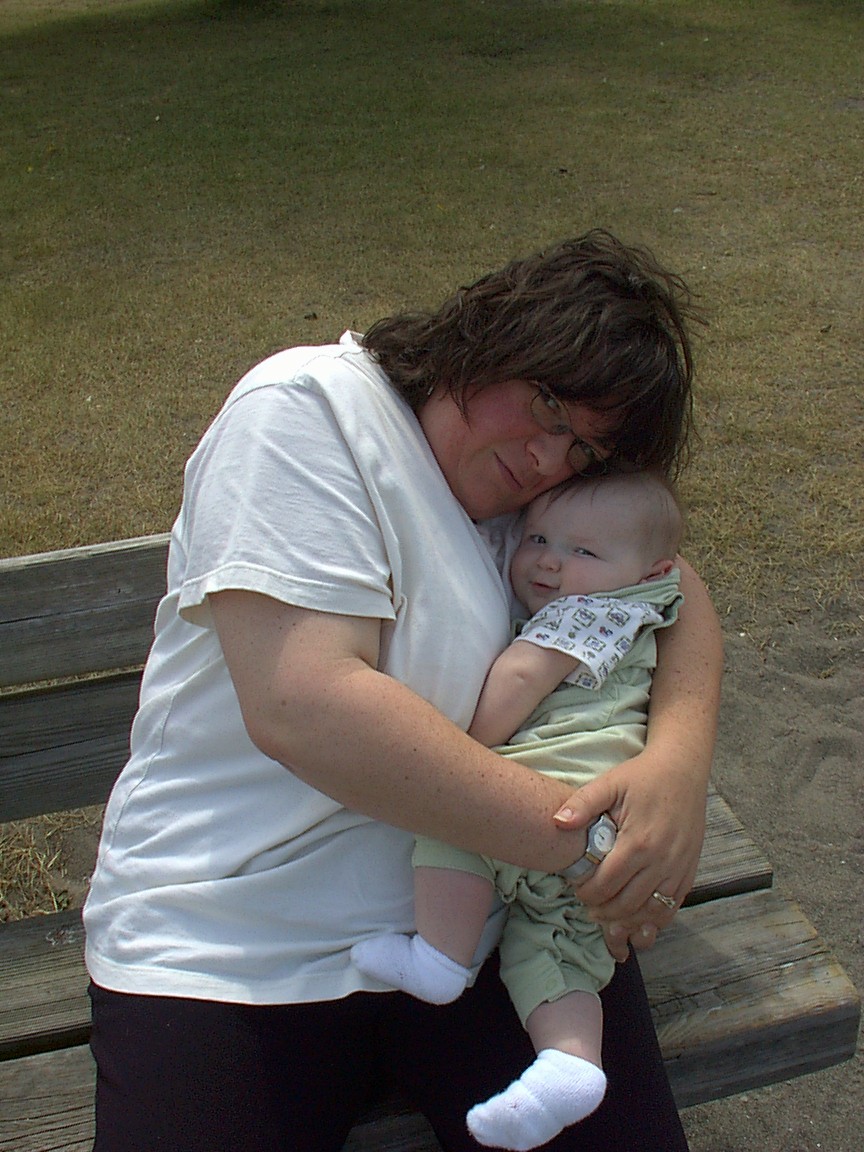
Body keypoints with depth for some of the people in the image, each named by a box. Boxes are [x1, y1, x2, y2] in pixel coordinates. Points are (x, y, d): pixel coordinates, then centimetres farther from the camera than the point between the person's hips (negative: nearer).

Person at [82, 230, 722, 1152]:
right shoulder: (307, 408, -14)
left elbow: (678, 590, 7)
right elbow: (303, 706, -24)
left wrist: (680, 757, -16)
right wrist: (572, 837, -22)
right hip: (229, 955, -4)